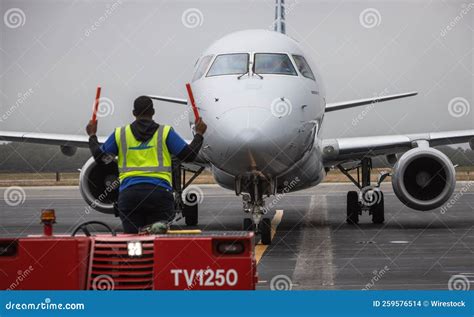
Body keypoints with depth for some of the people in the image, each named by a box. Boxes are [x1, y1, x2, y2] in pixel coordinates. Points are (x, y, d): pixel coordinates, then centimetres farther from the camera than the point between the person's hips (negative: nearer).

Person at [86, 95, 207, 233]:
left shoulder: (120, 134, 11)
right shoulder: (165, 132, 7)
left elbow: (100, 158, 16)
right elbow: (189, 155, 6)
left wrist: (92, 136, 33)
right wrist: (199, 134, 23)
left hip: (129, 193, 1)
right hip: (159, 191, -1)